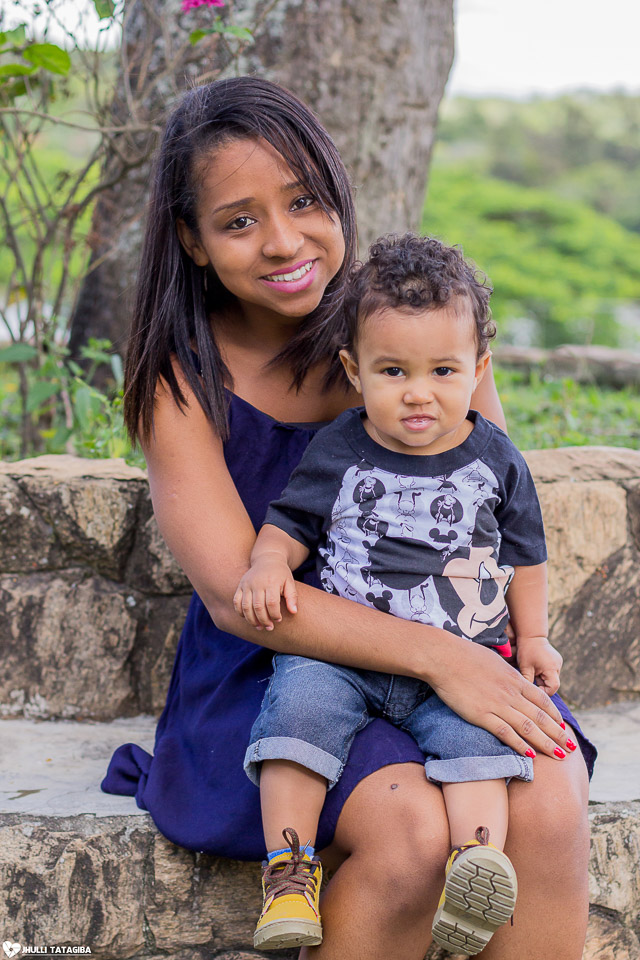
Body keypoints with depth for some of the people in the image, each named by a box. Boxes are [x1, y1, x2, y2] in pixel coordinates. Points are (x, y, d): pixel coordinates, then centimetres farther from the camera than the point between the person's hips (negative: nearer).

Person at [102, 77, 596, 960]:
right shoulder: (183, 380, -7)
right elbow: (235, 591, -17)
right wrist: (433, 655, -26)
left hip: (451, 646, 2)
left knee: (549, 811, -27)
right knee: (410, 828, -30)